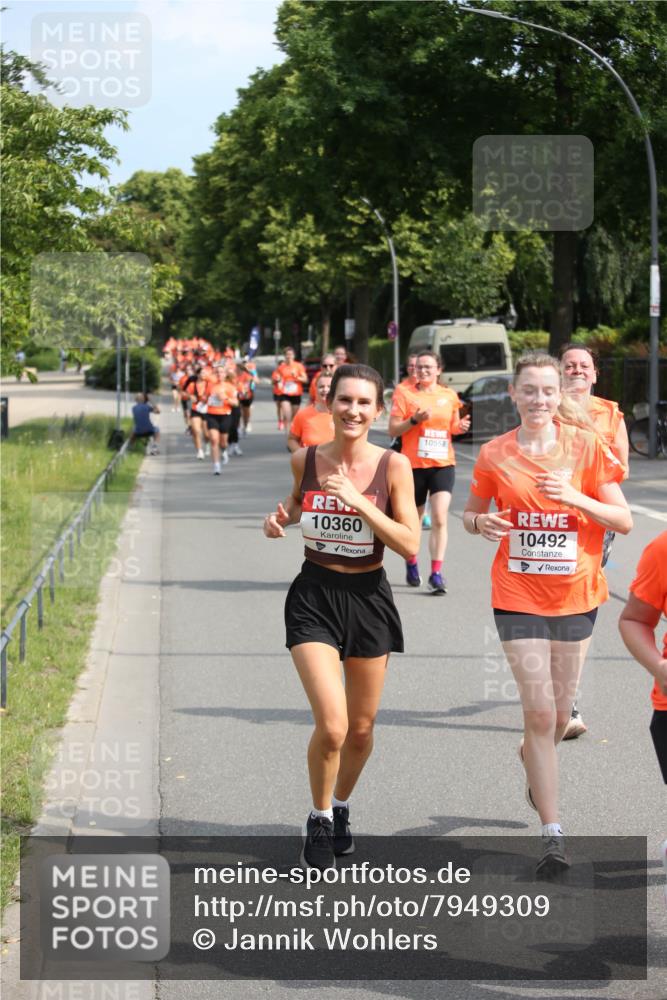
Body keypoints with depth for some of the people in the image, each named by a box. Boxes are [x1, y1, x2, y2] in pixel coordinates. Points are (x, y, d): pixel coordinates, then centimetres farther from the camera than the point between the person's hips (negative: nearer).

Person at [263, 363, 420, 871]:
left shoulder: (393, 465, -9)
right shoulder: (305, 459, -4)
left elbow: (410, 544, -12)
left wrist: (357, 501, -21)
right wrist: (282, 517, -3)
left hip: (368, 597, 1)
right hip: (314, 596, -1)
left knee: (361, 729, 13)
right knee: (332, 725, -15)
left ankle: (341, 806, 41)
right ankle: (320, 820, 10)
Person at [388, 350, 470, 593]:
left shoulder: (449, 395, 7)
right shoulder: (405, 395, -1)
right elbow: (393, 430, -4)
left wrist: (460, 427, -2)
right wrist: (414, 420, -19)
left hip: (442, 464, 1)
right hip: (414, 464, -1)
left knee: (439, 519, -12)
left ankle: (436, 574, -12)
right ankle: (411, 564, 35)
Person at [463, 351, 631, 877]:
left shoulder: (586, 446, -3)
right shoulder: (495, 454, -2)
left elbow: (624, 520, -3)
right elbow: (472, 513, 11)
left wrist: (575, 498, -19)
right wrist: (481, 523, -12)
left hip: (576, 595, 1)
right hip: (519, 596, -1)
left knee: (559, 715, 13)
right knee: (540, 712, -10)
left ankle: (531, 760, 48)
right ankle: (553, 833, -6)